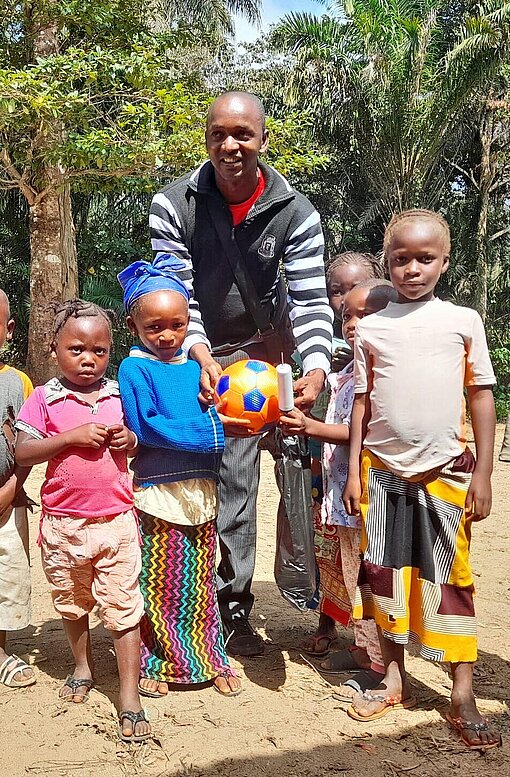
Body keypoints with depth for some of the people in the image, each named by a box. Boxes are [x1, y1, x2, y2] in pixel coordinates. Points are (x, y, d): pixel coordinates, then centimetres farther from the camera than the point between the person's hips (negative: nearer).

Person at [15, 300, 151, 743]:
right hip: (63, 523, 0)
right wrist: (73, 436, -21)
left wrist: (130, 439, -8)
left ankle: (130, 699, 6)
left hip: (116, 521, 0)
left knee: (123, 607, -2)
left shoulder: (119, 396, 4)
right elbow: (22, 453, -12)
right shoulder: (44, 399, -4)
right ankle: (83, 667, 43)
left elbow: (140, 442, 16)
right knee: (71, 603, 20)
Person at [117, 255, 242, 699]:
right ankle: (153, 664, 24)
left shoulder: (195, 367, 10)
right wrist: (208, 434, -20)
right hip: (157, 492, -4)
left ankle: (210, 658, 29)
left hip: (201, 491, 5)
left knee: (200, 579, 15)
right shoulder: (135, 368, -7)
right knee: (159, 583, 6)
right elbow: (146, 427, -18)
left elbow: (219, 417, 11)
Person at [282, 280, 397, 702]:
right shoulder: (348, 372, 14)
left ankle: (379, 666, 14)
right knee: (346, 575, 19)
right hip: (340, 493, 10)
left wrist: (312, 427, -26)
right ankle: (363, 647, 34)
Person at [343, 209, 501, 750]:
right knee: (385, 574, 9)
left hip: (446, 472, -2)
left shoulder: (462, 321, 2)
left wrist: (482, 473, -2)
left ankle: (462, 697, 12)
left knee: (451, 579, 2)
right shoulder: (371, 329, 5)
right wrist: (354, 472, 5)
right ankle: (394, 680, 25)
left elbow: (481, 397, 2)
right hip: (383, 471, 2)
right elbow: (362, 402, 8)